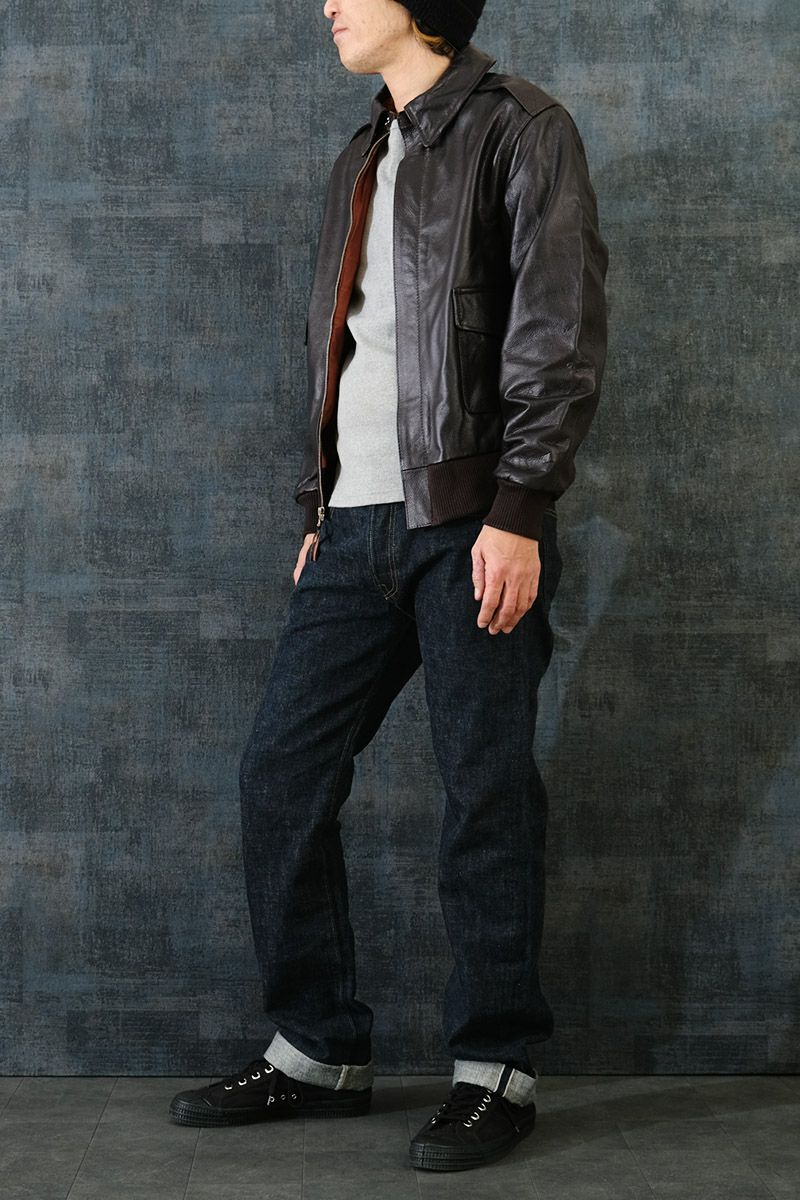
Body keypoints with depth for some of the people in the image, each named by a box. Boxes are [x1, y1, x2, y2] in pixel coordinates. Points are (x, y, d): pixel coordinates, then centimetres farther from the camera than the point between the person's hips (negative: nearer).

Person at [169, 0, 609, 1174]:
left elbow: (559, 332, -9)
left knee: (486, 792, -3)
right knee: (281, 770, 4)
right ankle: (319, 1052, 16)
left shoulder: (518, 127, 0)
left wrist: (518, 511, -16)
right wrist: (318, 506, 17)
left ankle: (496, 1069, 10)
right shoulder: (363, 159, 22)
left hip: (470, 522, -7)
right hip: (359, 526, 8)